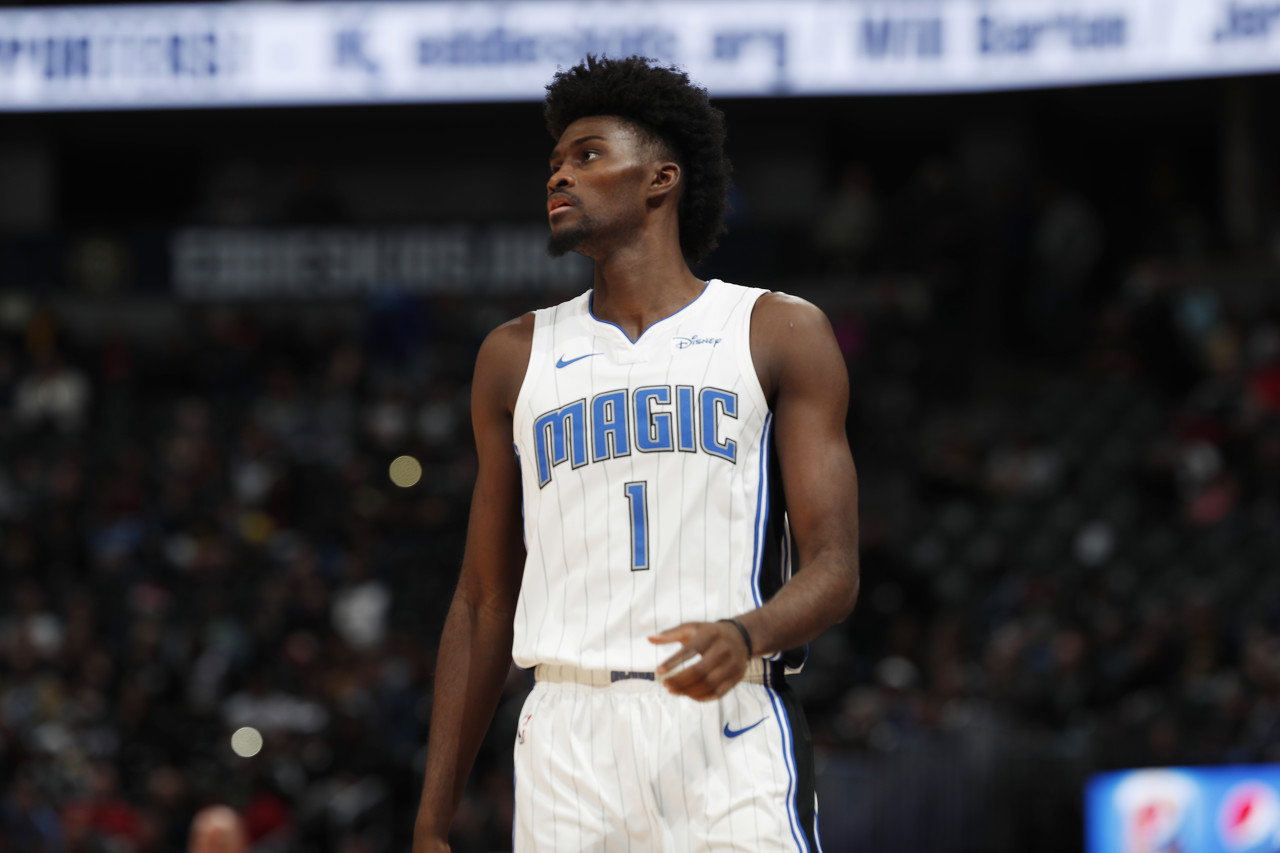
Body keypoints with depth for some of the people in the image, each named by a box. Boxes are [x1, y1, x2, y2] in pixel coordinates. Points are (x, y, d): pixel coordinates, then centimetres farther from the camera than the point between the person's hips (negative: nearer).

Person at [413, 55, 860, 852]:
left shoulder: (780, 333, 8)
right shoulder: (517, 357, 17)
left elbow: (833, 571, 1)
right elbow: (483, 605, 18)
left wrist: (747, 634, -23)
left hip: (730, 733, -3)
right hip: (569, 740, 3)